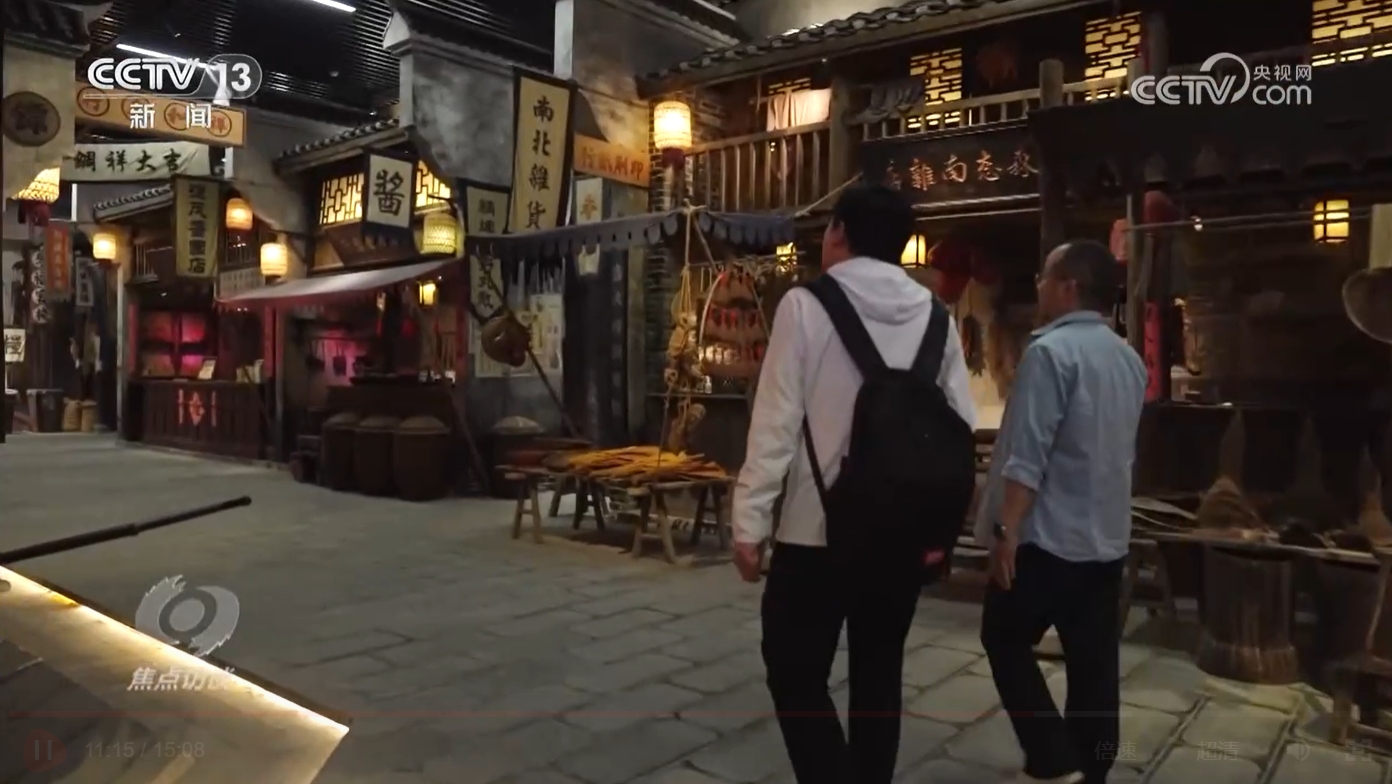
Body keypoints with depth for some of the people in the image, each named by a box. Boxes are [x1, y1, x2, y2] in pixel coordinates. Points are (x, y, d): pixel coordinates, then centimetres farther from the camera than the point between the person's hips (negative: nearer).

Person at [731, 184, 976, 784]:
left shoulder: (806, 305, -8)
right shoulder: (936, 317, 6)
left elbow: (776, 421, -11)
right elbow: (961, 427, 6)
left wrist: (749, 521, -6)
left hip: (819, 529, -5)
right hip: (906, 532, 5)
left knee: (796, 674, 7)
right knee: (879, 675, 18)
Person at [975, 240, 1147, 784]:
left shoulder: (1052, 351, -16)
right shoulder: (1129, 359, 11)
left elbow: (1027, 455, -21)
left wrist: (1006, 529, -18)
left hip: (1047, 535, -8)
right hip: (1107, 537, 8)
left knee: (1005, 642, 8)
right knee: (1093, 661, 12)